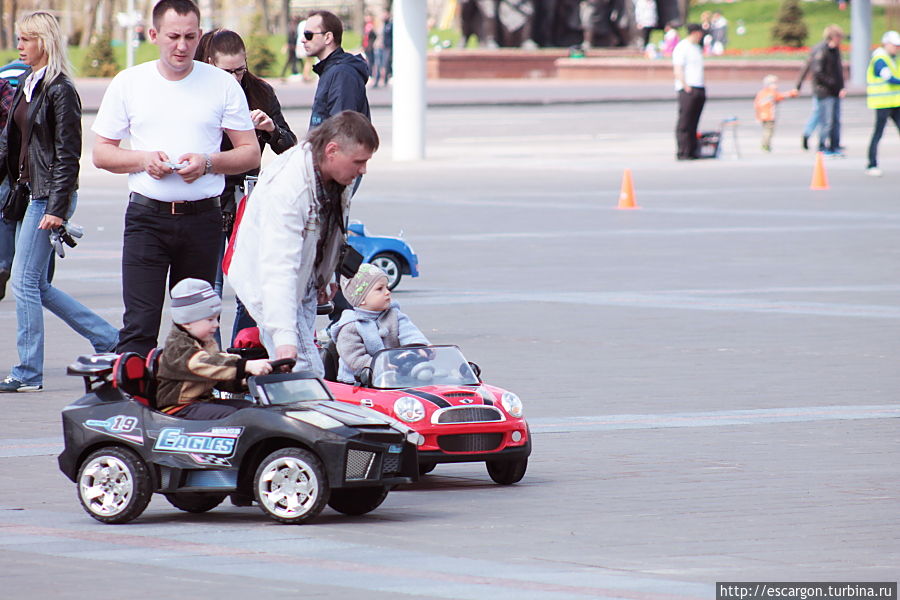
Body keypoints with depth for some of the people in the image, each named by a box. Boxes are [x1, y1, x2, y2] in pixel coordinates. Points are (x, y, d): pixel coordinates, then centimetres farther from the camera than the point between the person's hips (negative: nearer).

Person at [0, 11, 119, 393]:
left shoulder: (60, 90, -12)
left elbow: (67, 155, -15)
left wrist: (57, 208, -18)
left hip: (50, 196, -9)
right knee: (37, 286, 11)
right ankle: (108, 339, 20)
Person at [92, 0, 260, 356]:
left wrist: (208, 163, -12)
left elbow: (251, 153, 6)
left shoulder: (223, 85, 5)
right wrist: (144, 159, -10)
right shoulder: (128, 83, 7)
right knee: (140, 324, -11)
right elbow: (101, 153, 10)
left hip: (202, 217, 1)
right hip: (147, 216, -1)